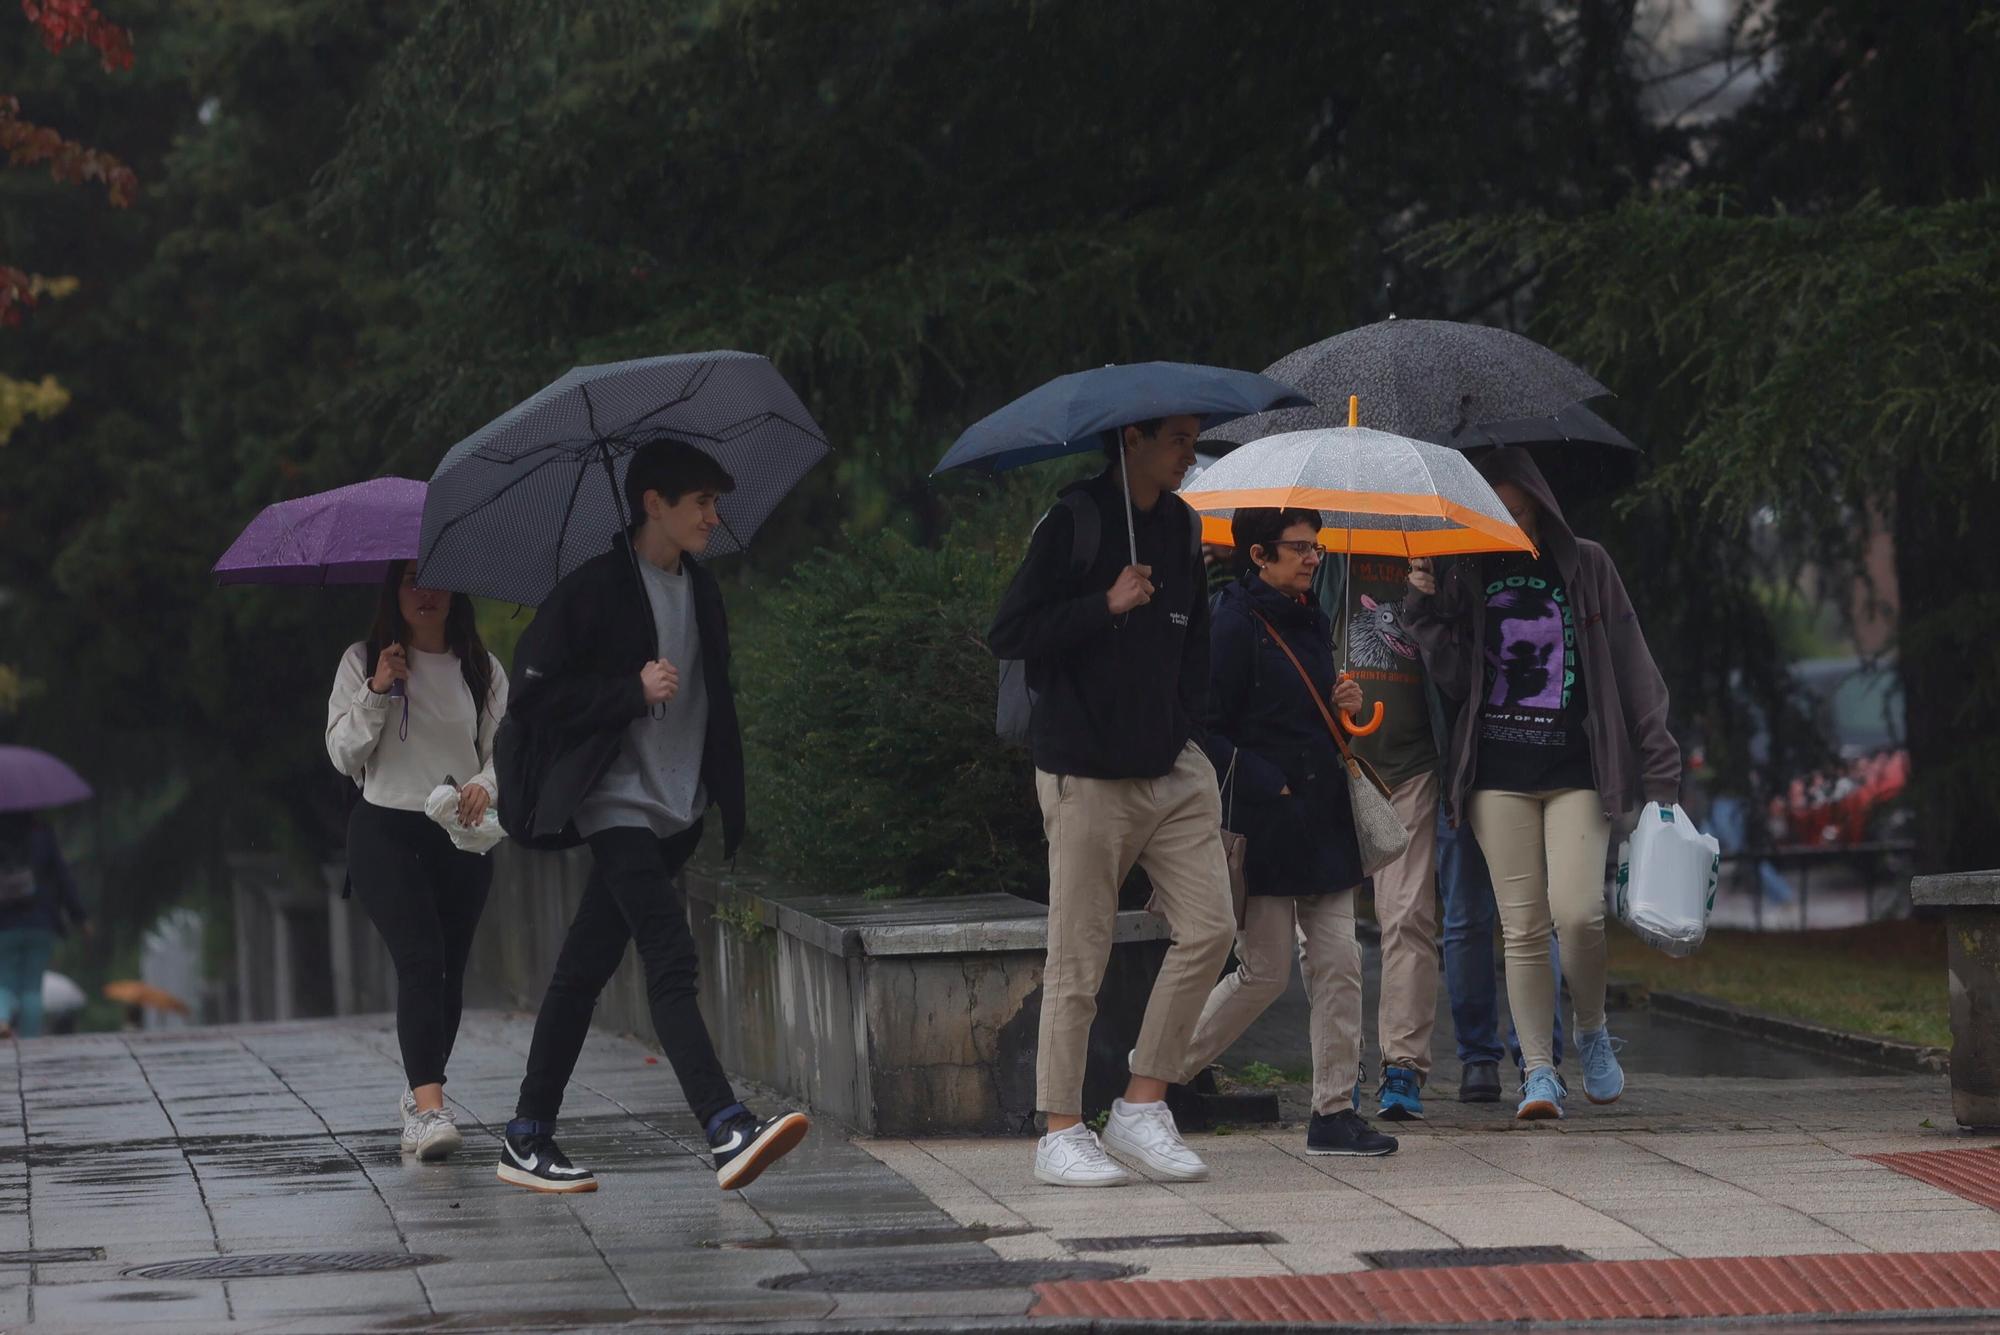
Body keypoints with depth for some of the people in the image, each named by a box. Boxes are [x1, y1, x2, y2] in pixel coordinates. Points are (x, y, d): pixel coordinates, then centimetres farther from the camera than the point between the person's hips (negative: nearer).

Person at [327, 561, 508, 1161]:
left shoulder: (481, 669, 9)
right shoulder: (363, 662, 3)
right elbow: (343, 753, -1)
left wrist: (486, 784, -15)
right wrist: (377, 694, -15)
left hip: (460, 836, 3)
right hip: (386, 830, -3)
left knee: (449, 971, 6)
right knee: (420, 959, -19)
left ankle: (419, 1098, 23)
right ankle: (429, 1107, -30)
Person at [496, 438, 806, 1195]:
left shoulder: (701, 593, 14)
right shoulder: (595, 591, -9)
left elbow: (715, 703, 24)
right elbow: (536, 697, -11)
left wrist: (729, 806, 18)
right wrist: (633, 691, -19)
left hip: (675, 813, 7)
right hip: (619, 805, -7)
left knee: (585, 971, 10)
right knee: (670, 959, -18)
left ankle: (528, 1140, 14)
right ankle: (727, 1132, -29)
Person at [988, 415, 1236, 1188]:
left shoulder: (1181, 526, 11)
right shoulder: (1073, 524, -9)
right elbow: (1008, 637, -13)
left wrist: (1185, 719, 13)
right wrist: (1106, 604, -20)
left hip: (1172, 768, 6)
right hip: (1087, 775, -6)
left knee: (1209, 927, -4)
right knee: (1079, 958, -2)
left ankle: (1143, 1106, 6)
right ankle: (1061, 1133, 7)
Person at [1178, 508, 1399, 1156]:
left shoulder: (1312, 623, 15)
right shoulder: (1235, 626, -11)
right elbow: (1207, 731, -14)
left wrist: (1342, 706, 7)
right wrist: (1267, 786, -18)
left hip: (1321, 817, 8)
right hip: (1263, 822, -8)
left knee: (1337, 961, 1)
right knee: (1266, 971, -3)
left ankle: (1334, 1110, 4)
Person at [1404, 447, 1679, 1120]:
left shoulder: (1585, 566, 6)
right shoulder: (1470, 577, 10)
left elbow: (1631, 666, 6)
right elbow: (1456, 678, 3)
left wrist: (1658, 764, 2)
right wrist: (1426, 608, -10)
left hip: (1576, 768, -1)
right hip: (1498, 769, 1)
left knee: (1576, 913, -15)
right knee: (1522, 927, -2)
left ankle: (1592, 1033, 11)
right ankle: (1539, 1071, 2)